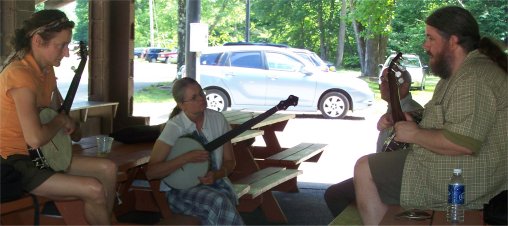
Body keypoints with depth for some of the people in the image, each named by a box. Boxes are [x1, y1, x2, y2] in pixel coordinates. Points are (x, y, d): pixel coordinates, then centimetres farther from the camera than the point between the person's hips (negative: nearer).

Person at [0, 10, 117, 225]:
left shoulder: (47, 69, 5)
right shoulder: (19, 73, -24)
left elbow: (57, 106, 25)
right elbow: (35, 138, -33)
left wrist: (66, 121, 2)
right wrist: (60, 121, -13)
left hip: (42, 156, 10)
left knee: (108, 169, 4)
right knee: (94, 190, -19)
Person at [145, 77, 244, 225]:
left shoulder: (217, 119, 1)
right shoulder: (174, 127, -11)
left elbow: (230, 161, 9)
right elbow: (151, 172, -15)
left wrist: (217, 174, -13)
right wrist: (186, 158, -23)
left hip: (215, 181, 3)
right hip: (181, 188, -3)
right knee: (219, 203, -33)